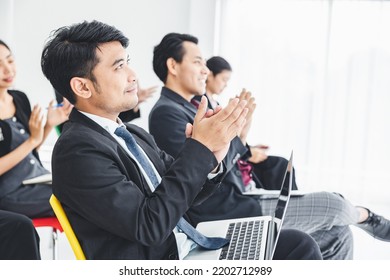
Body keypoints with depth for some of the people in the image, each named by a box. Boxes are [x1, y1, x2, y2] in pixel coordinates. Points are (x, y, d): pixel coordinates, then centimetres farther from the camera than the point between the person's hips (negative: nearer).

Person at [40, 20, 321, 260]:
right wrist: (200, 148, -20)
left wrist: (211, 158, -10)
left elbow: (181, 193, 11)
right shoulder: (77, 151, -16)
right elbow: (150, 225, -21)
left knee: (299, 244, -3)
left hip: (190, 246, 8)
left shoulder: (135, 134, 10)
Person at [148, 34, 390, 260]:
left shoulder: (186, 109, 16)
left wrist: (240, 135, -2)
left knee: (336, 233, 6)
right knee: (332, 204, -5)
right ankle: (364, 216, 28)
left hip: (236, 204, 10)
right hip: (223, 217, -10)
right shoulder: (167, 113, -14)